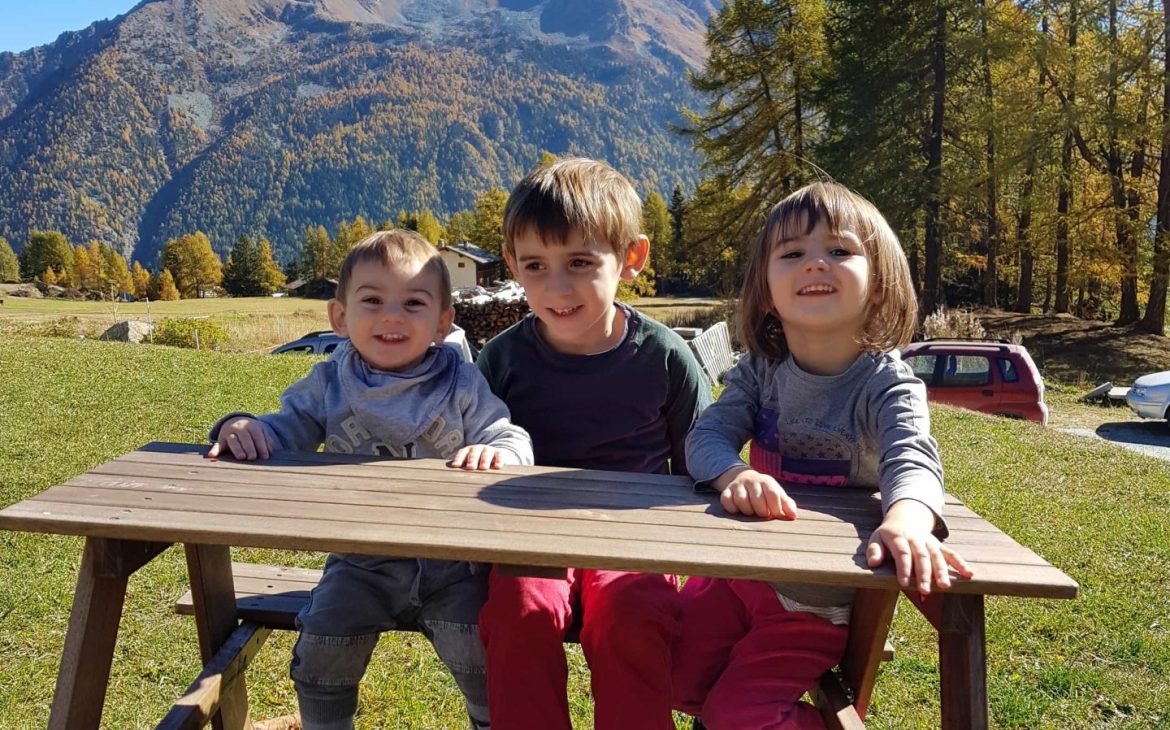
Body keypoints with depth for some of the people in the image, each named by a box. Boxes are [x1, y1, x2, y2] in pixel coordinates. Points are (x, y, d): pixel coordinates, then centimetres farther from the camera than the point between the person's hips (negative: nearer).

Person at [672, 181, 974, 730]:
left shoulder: (888, 384, -20)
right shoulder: (759, 371, -7)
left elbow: (912, 463, -37)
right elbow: (706, 435, -17)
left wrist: (905, 521, -62)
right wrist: (733, 474, -43)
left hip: (821, 602, -4)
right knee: (667, 677, 5)